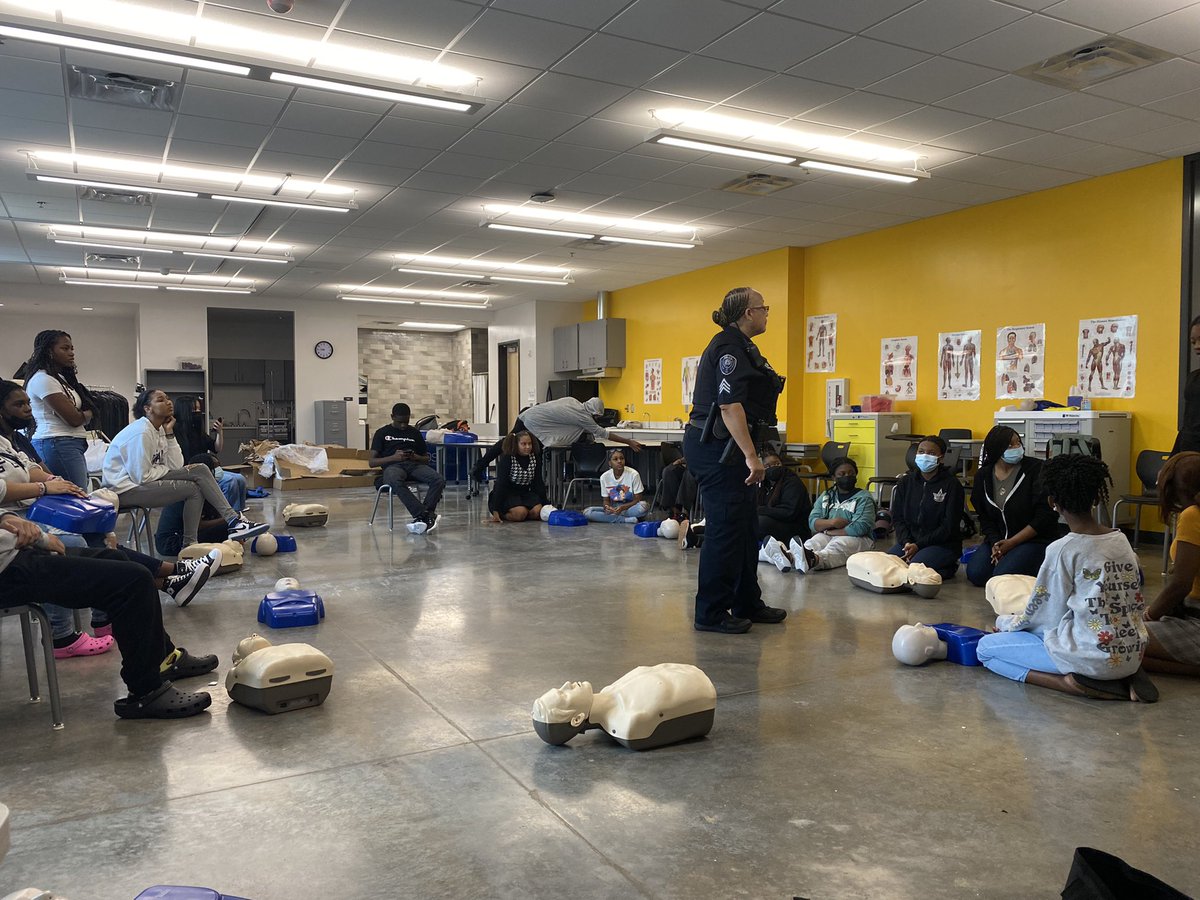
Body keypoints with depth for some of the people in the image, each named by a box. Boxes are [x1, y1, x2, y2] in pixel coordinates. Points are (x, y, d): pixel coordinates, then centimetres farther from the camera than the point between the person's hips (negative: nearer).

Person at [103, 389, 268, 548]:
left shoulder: (158, 430, 7)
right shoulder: (141, 432, -20)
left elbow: (176, 466, -1)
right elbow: (142, 477, -23)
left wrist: (169, 433, -3)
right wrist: (166, 469, -5)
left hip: (143, 480, 9)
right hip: (127, 489, -9)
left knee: (200, 470, -3)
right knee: (192, 488, -13)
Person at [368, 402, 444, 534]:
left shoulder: (415, 433, 23)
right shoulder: (382, 433, 16)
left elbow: (426, 459, 24)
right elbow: (372, 462, 9)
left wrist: (416, 457, 0)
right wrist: (393, 457, -8)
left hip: (414, 465, 3)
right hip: (393, 466, -3)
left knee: (439, 479, -30)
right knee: (395, 481, -43)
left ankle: (421, 517, -39)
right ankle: (426, 515, -48)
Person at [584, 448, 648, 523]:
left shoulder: (633, 474, -13)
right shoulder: (604, 477, -5)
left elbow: (638, 499, -9)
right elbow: (606, 500, 4)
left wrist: (623, 507, -25)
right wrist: (607, 507, -21)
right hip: (613, 508, 3)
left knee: (644, 505, -35)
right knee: (587, 512, -22)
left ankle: (612, 518, -20)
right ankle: (626, 520, -23)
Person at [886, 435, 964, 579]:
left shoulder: (952, 484, -5)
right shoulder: (906, 482, 10)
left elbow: (949, 526, -10)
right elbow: (897, 518, 7)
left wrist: (919, 545, -16)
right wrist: (906, 542, -12)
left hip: (944, 544, -5)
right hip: (909, 541, 5)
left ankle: (948, 568, 2)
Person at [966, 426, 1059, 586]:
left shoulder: (1035, 469, -10)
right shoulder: (983, 475, 4)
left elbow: (1044, 516, -12)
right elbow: (984, 518, 6)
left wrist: (1011, 543, -15)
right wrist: (995, 544, -13)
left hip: (1035, 539, -4)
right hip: (998, 539, 4)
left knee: (1001, 577, -25)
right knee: (975, 574, -16)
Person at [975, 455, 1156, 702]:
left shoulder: (1062, 550, -15)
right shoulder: (1122, 540, 5)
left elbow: (1046, 615, -5)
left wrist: (1005, 622, 15)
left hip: (1094, 656, -7)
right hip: (1133, 653, 7)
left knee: (986, 647, 2)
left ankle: (1069, 682, -13)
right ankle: (1127, 676, 10)